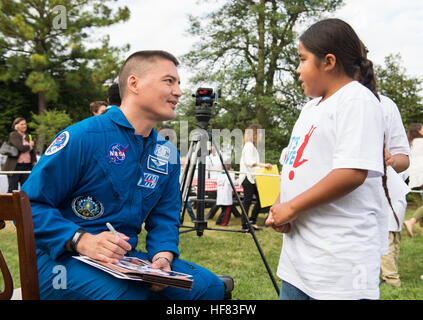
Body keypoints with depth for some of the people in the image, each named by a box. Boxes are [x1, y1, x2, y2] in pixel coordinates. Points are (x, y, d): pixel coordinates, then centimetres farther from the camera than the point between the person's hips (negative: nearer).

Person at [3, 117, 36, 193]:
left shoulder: (28, 136, 15)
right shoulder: (13, 135, -3)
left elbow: (32, 152, 16)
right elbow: (21, 148, -17)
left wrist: (34, 162, 3)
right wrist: (30, 145, 0)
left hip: (27, 166, 5)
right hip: (15, 166, -5)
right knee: (13, 189, -2)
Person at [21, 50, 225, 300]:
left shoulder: (168, 154, 10)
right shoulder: (82, 137, -11)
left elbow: (165, 218, 13)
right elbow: (29, 205, -11)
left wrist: (163, 256, -9)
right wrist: (82, 241, -26)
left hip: (126, 259, 6)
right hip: (63, 258, -6)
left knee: (210, 286, -10)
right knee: (127, 294, -36)